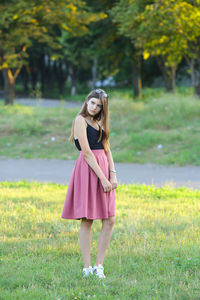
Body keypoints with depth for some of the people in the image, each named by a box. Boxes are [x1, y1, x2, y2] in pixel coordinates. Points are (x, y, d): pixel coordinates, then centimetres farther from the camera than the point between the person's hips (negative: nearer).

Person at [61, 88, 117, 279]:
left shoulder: (99, 122, 19)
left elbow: (106, 149, 15)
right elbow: (87, 153, -12)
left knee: (109, 220, 2)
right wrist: (102, 178, -14)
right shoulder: (80, 120, -6)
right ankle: (87, 267, 0)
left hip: (103, 169, 8)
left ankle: (99, 265, 8)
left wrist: (113, 174, 2)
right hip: (88, 170, -8)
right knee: (87, 220, -4)